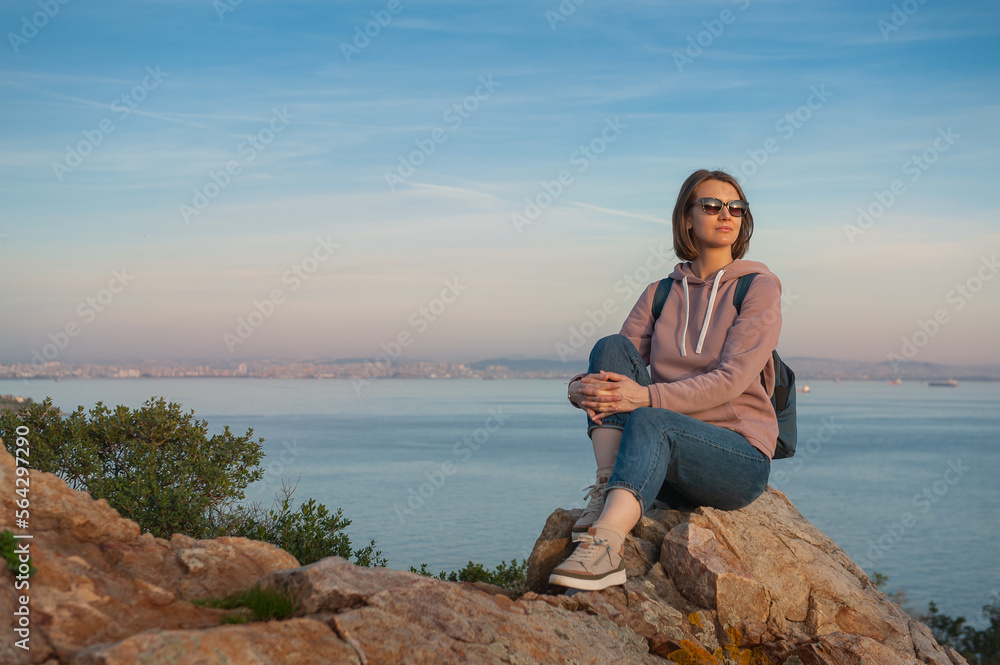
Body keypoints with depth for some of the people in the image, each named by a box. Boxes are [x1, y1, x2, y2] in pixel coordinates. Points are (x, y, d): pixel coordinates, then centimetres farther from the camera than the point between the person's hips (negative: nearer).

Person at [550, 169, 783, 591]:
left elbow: (731, 380, -14)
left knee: (651, 422, -35)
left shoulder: (759, 288, 0)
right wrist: (582, 389, -22)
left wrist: (647, 397, -27)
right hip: (669, 458, 4)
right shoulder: (659, 295, 13)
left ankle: (606, 546, -52)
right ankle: (606, 492, -28)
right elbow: (617, 365, 3)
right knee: (612, 348, -16)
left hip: (740, 456, -4)